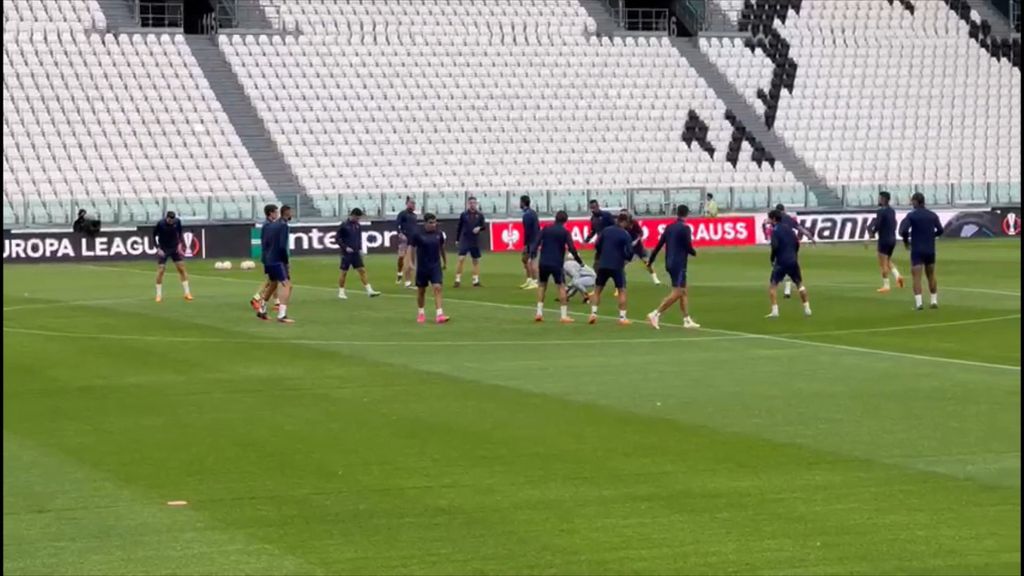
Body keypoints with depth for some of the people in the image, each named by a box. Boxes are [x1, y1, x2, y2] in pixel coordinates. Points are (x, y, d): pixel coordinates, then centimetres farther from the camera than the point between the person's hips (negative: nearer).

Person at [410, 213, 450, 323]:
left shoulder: (439, 234, 1)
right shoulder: (418, 234, -9)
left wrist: (445, 261, 25)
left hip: (436, 266, 1)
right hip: (422, 267, -1)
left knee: (437, 288, -12)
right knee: (421, 290, 11)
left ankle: (439, 315, -19)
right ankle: (420, 313, 30)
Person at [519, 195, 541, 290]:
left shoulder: (526, 215, -17)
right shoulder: (532, 212, 13)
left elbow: (527, 231, -19)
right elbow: (537, 227, 17)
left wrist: (525, 244, -16)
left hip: (532, 240, -10)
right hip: (536, 239, 10)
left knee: (532, 261, -7)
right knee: (525, 259, 17)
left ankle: (534, 282, -5)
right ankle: (529, 280, 20)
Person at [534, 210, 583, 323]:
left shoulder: (546, 229, 6)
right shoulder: (565, 232, -2)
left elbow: (537, 244, -1)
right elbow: (571, 248, -9)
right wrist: (579, 261, 2)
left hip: (544, 262, 3)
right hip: (557, 263, -3)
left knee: (542, 285, 17)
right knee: (561, 286, 2)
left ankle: (539, 313, 9)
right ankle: (564, 315, -4)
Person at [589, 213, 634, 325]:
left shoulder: (606, 231, 5)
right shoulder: (625, 235, -6)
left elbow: (597, 246, 7)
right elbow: (630, 252, -11)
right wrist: (626, 258, 10)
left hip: (603, 265, 3)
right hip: (617, 266, -3)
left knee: (597, 290, 13)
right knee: (622, 291, 8)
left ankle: (593, 313, 0)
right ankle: (622, 317, 2)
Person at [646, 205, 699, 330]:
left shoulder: (669, 227, 8)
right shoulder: (685, 228, -12)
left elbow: (659, 245, 8)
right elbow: (688, 248, -13)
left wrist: (650, 261, 14)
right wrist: (694, 253, 10)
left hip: (670, 263, 8)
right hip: (679, 264, -8)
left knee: (683, 292, 13)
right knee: (677, 293, -8)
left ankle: (687, 320, 13)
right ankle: (656, 314, -16)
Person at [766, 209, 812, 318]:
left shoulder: (775, 230, -9)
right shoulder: (789, 228, 11)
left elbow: (775, 247, -20)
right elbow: (797, 243, 14)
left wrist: (772, 259, -6)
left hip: (781, 262, -6)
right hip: (793, 261, 6)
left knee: (772, 285, 2)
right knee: (800, 284, 18)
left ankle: (775, 310, -10)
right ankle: (807, 309, 18)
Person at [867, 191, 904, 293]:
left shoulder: (881, 211, -16)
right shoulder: (892, 211, 9)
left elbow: (877, 225, -19)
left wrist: (872, 232, 2)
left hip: (884, 240, -8)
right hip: (892, 239, 8)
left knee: (883, 264, 1)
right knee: (888, 261, 22)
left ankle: (886, 285, 3)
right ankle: (897, 275, 3)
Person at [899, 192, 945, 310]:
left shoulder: (911, 215, -9)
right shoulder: (933, 215, 3)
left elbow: (904, 230, -17)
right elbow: (940, 230, 6)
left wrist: (906, 241, 2)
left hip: (917, 250, -4)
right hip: (930, 250, 4)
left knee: (916, 276, -4)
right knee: (931, 275, 16)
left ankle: (918, 303, -15)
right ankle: (934, 301, 17)